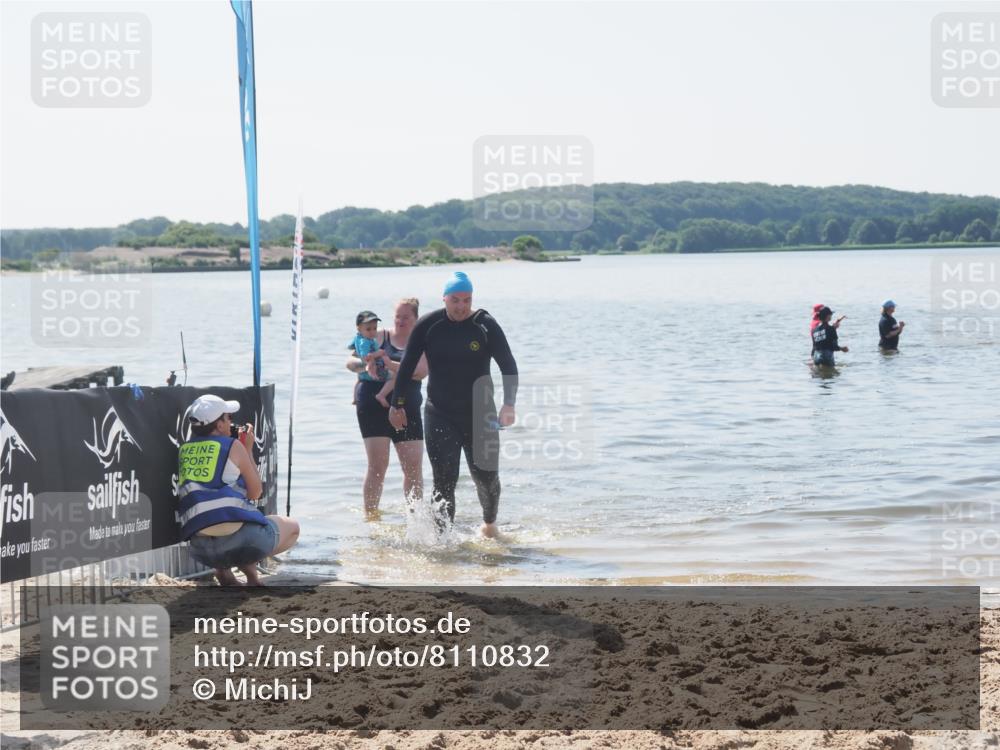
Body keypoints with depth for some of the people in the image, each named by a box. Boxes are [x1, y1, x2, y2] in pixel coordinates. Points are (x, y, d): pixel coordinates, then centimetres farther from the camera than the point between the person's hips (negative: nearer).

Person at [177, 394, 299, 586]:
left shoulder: (184, 451, 14)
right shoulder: (232, 446, -1)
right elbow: (255, 492, 9)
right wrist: (248, 450, 18)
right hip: (241, 540, -5)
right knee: (292, 528, 23)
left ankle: (223, 569, 12)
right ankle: (248, 564, 0)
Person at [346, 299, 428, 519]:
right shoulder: (379, 338, 9)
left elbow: (420, 371, -11)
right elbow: (351, 362, 5)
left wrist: (391, 365, -23)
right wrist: (364, 364, -18)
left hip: (407, 410, 1)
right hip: (374, 407, -1)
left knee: (414, 467, -1)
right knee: (377, 464, -7)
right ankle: (370, 516, -2)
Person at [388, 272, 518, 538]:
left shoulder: (486, 326, -6)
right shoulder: (428, 325, -3)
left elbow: (508, 366, -7)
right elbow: (407, 366, 5)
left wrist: (508, 405, -20)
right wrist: (397, 404, 4)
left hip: (479, 414, 0)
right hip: (439, 416, 0)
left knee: (486, 476, 6)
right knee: (444, 480, -8)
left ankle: (490, 522, 34)